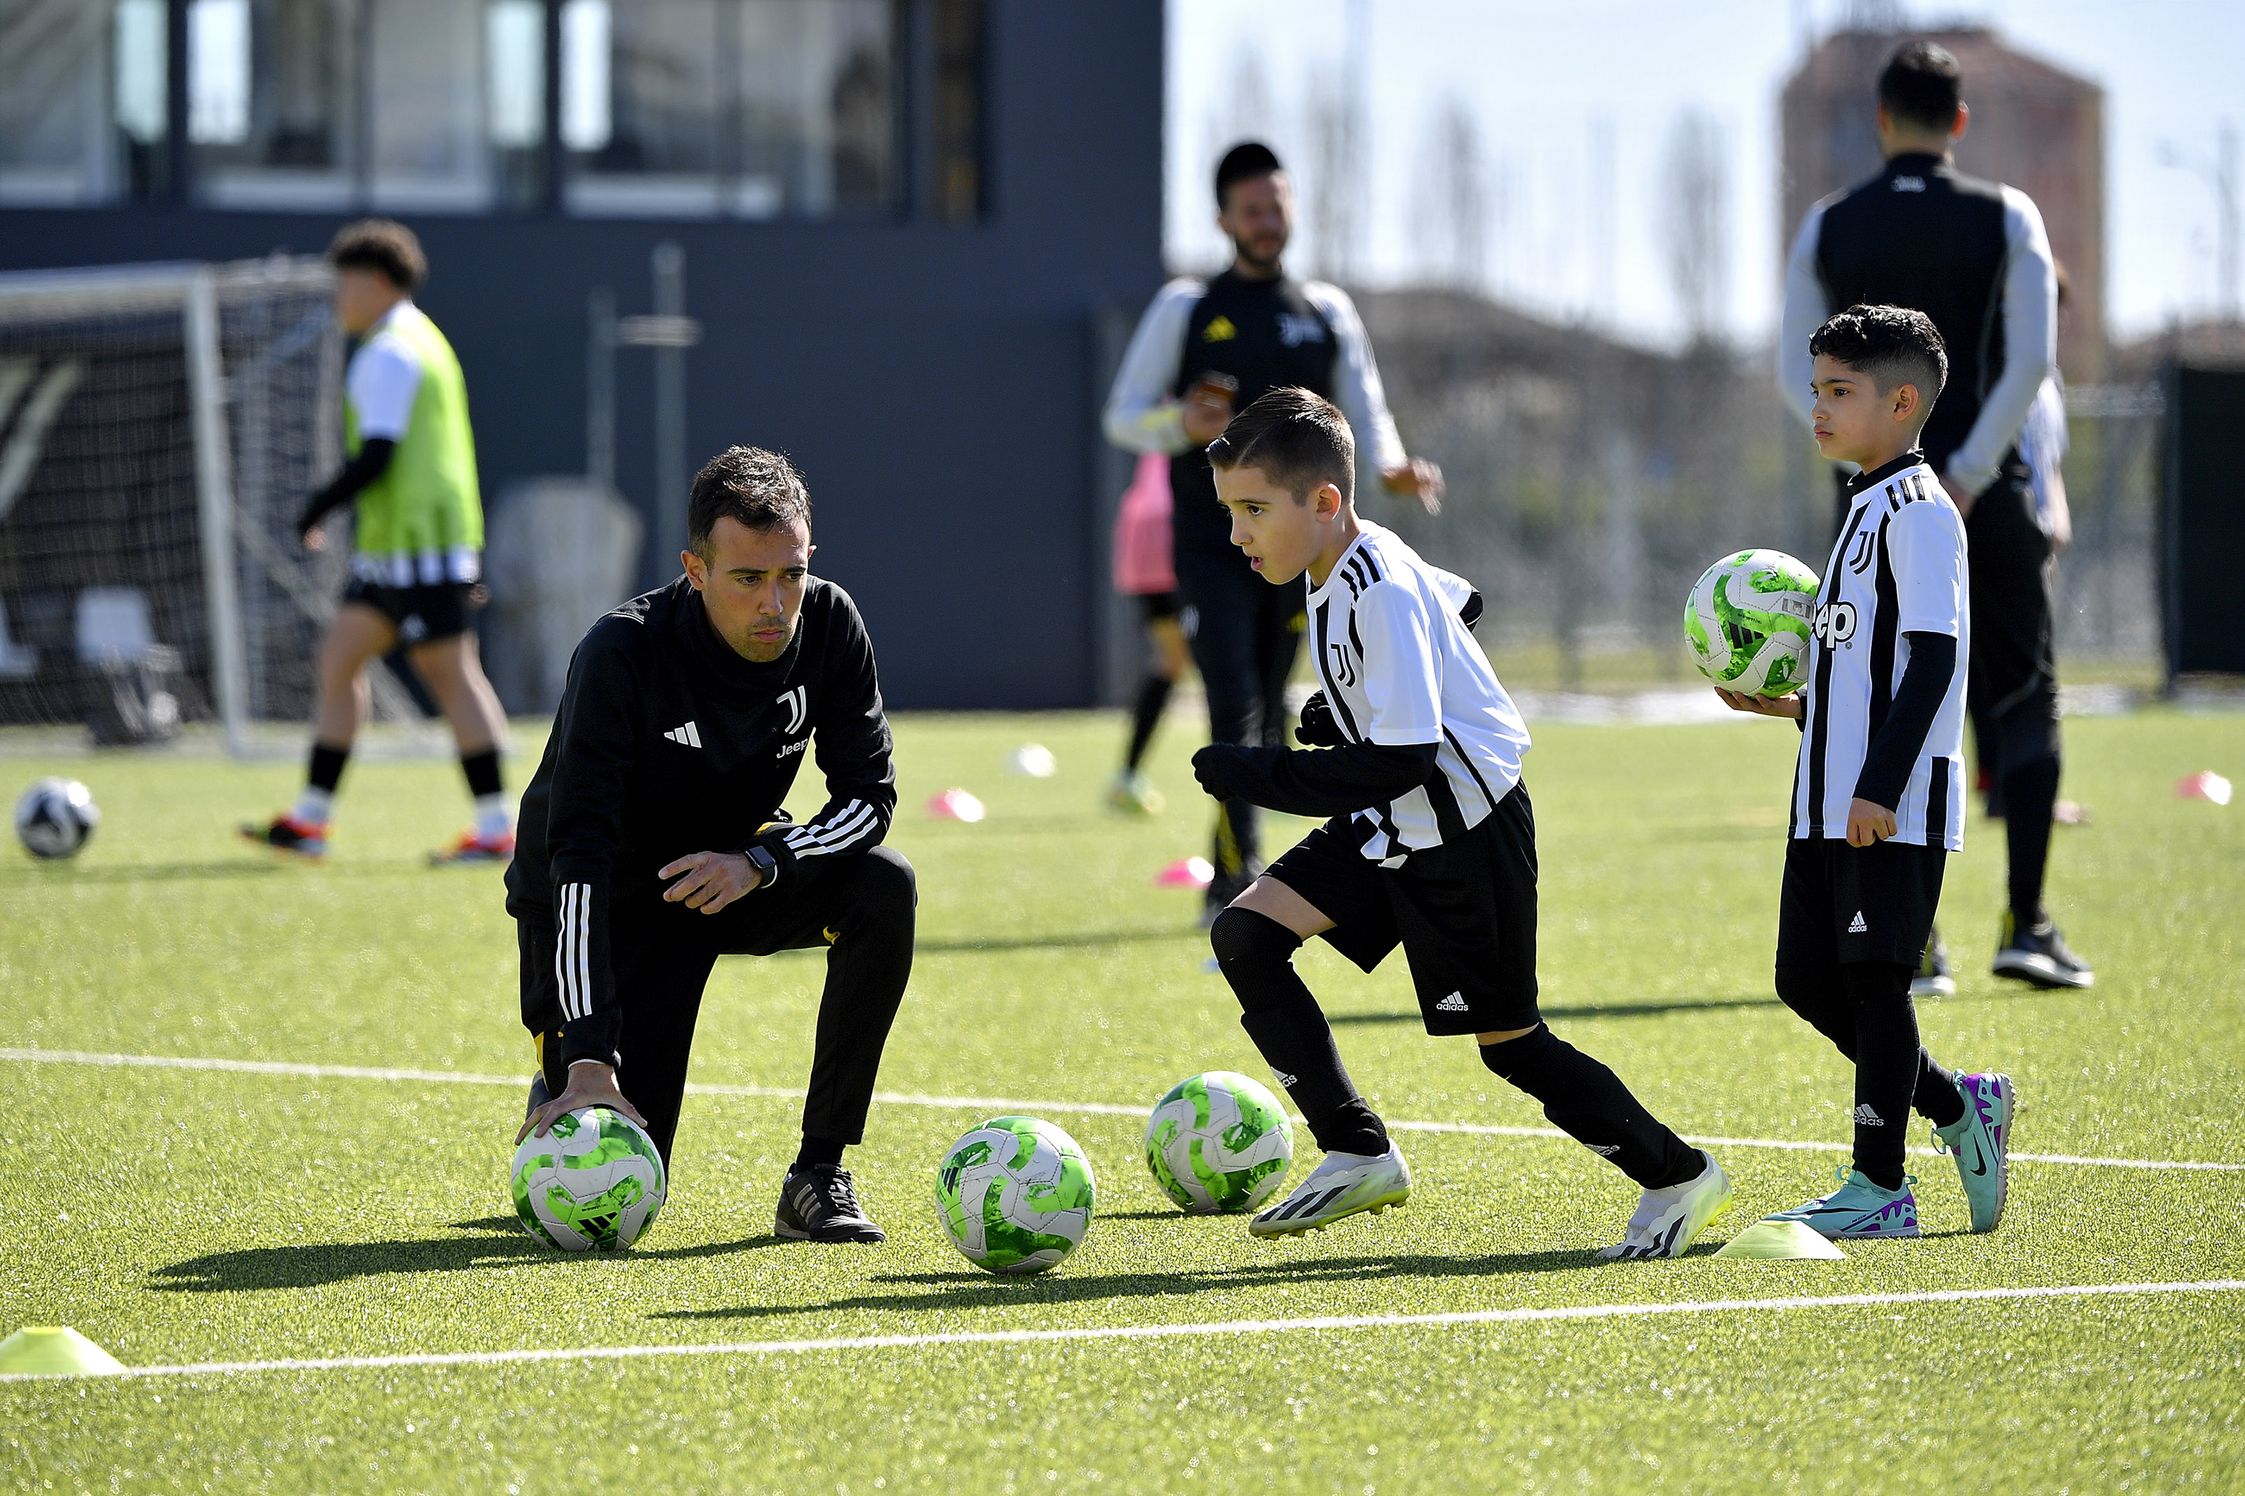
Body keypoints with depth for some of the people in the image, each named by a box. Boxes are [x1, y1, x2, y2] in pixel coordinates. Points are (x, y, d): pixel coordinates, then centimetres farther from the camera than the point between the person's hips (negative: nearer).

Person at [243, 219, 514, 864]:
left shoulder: (389, 355, -13)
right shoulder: (422, 341, 20)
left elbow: (376, 456, -21)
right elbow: (443, 453, 23)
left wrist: (316, 512, -7)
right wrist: (470, 561, 25)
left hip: (418, 542, -10)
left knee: (451, 674, -8)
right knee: (339, 660, 11)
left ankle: (496, 828, -6)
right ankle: (309, 820, 12)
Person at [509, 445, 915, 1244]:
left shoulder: (829, 625, -17)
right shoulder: (622, 653, -30)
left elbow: (868, 794, -11)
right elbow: (578, 856, -35)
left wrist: (760, 863, -32)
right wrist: (589, 1058, -42)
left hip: (732, 879, 4)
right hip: (616, 903, -4)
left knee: (885, 888, -26)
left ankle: (819, 1175, -15)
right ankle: (565, 1089, 25)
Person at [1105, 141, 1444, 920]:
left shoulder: (1327, 312, 12)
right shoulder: (1184, 308, 4)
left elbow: (1364, 411, 12)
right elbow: (1123, 416, 4)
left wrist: (1392, 468, -10)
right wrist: (1184, 426, -17)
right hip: (1211, 541, -3)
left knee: (1268, 715, 9)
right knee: (1235, 706, -17)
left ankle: (1228, 883, 25)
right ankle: (1241, 873, -21)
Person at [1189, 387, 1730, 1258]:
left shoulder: (1383, 596, -26)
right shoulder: (1341, 569, 2)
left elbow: (1403, 760, -30)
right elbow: (1452, 601, 22)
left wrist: (1266, 776, -28)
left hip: (1465, 833, -9)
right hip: (1392, 826, 9)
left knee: (1507, 1041, -1)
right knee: (1244, 934, -3)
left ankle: (1677, 1177, 17)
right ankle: (1358, 1155, 0)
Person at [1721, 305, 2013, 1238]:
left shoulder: (1920, 511, -11)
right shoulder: (1868, 509, 19)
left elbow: (1933, 655, -18)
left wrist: (1880, 788, -22)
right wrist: (1790, 705, 16)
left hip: (1895, 809, -10)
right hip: (1830, 802, 10)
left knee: (1873, 979, -6)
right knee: (1809, 979, 11)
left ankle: (1879, 1188, 0)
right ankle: (1957, 1108, 23)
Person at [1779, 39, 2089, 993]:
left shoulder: (1829, 229, 4)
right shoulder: (2005, 218, -1)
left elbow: (1796, 373, -1)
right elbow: (2033, 358, -10)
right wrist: (1968, 473, -9)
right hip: (1988, 499, -2)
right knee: (2025, 703, 4)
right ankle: (2025, 924, -6)